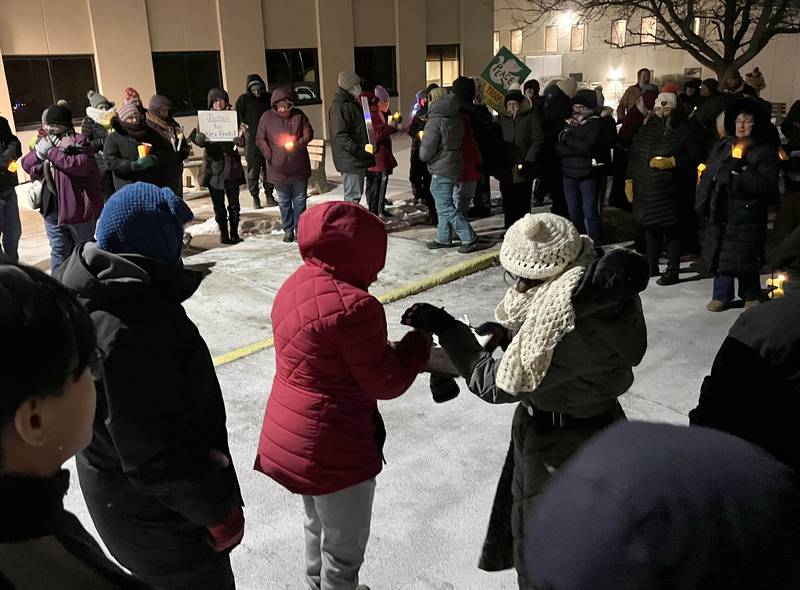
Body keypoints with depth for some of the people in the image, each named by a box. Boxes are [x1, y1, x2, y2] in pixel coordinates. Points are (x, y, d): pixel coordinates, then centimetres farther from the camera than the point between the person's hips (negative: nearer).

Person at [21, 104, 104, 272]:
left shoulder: (78, 141, -11)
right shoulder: (44, 141, 11)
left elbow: (80, 164, -29)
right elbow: (26, 165, 12)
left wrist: (52, 152, -21)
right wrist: (40, 151, -8)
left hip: (78, 206, -6)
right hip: (51, 207, 6)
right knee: (59, 251, 12)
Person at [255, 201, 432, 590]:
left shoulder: (296, 286, 2)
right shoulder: (353, 306, -27)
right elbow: (385, 383, -18)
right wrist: (420, 342, -4)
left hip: (292, 434, 9)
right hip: (331, 446, -9)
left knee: (319, 526, 30)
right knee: (344, 550, 13)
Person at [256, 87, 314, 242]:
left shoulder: (298, 115, -4)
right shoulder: (267, 117, -5)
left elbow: (309, 133, 1)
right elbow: (260, 139, -1)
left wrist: (297, 144, -16)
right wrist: (269, 155, -12)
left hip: (299, 167, 0)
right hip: (279, 168, 0)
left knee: (300, 199, 8)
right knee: (284, 201, 11)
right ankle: (288, 230, 22)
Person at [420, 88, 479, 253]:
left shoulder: (435, 122, -18)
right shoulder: (456, 118, 7)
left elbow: (426, 151, -18)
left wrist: (422, 155, 2)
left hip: (441, 171, -9)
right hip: (455, 167, 9)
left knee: (446, 207, -4)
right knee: (444, 204, 17)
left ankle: (469, 238, -6)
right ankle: (443, 238, 24)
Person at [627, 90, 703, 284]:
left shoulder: (685, 129, -5)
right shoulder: (648, 128, 11)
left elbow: (696, 155, -10)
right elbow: (634, 155, 16)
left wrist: (672, 161, -19)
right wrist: (630, 179, 14)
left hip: (669, 192, -6)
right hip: (646, 188, 6)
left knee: (672, 230, 1)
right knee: (650, 227, 15)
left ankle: (672, 271, 10)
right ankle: (652, 265, 29)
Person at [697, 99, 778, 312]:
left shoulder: (765, 151, -5)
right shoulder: (722, 145, 10)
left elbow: (768, 184, -16)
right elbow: (708, 174, 9)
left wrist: (738, 173, -21)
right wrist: (702, 202, 1)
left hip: (747, 212, -4)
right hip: (720, 210, 4)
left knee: (745, 256, 4)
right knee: (719, 252, 9)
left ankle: (751, 296, 25)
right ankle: (722, 295, 23)